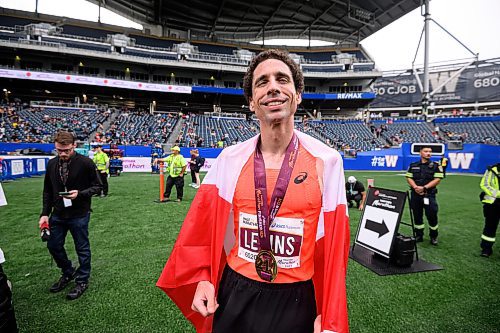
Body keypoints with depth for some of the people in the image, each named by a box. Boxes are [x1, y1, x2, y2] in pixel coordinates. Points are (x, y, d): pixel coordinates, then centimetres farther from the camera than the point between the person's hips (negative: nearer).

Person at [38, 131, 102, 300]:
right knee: (53, 245, 16)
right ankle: (68, 273, 39)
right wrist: (45, 213, 4)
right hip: (58, 214, 6)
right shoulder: (52, 164, 2)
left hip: (79, 215, -5)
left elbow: (98, 186, -9)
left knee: (82, 248, 7)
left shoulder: (85, 163, -15)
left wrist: (80, 194, -24)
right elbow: (48, 191, 10)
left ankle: (82, 281, 26)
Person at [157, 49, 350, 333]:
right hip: (234, 297, 2)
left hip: (296, 302, -1)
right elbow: (206, 227, 3)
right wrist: (202, 277, -2)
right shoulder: (230, 159, -7)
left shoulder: (326, 161, -11)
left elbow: (334, 247, -8)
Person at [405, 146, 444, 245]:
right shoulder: (413, 166, 9)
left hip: (429, 195, -2)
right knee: (417, 215, 10)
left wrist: (424, 187, -16)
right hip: (415, 194, 3)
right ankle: (419, 236, 23)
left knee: (432, 215, -2)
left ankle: (434, 237, 17)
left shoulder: (435, 166, 1)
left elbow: (437, 179, -7)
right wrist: (415, 187, -13)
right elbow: (409, 178, 4)